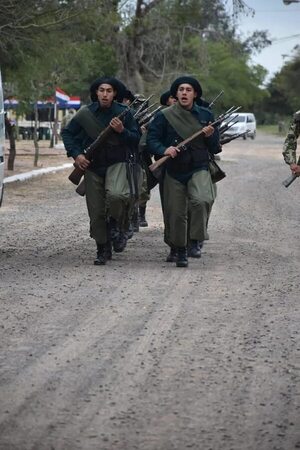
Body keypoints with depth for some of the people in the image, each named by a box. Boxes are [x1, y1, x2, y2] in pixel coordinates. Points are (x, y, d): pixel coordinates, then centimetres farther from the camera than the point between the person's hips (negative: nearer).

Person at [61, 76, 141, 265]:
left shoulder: (124, 113, -2)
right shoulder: (85, 114, 0)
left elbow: (137, 138, 2)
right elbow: (67, 133, 10)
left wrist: (122, 131, -17)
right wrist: (76, 154, -2)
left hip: (117, 164, -2)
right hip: (93, 167, 2)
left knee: (116, 194, -31)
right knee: (96, 212, 2)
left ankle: (116, 225, -2)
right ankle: (103, 250, 18)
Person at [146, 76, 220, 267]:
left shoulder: (205, 115, 6)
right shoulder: (165, 116, -1)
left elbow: (215, 149, 9)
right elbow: (151, 140, -2)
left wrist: (211, 136, -12)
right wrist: (164, 150, -22)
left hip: (199, 169, 0)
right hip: (174, 171, 0)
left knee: (202, 200, -28)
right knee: (176, 213, 4)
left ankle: (196, 239, -14)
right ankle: (179, 251, 23)